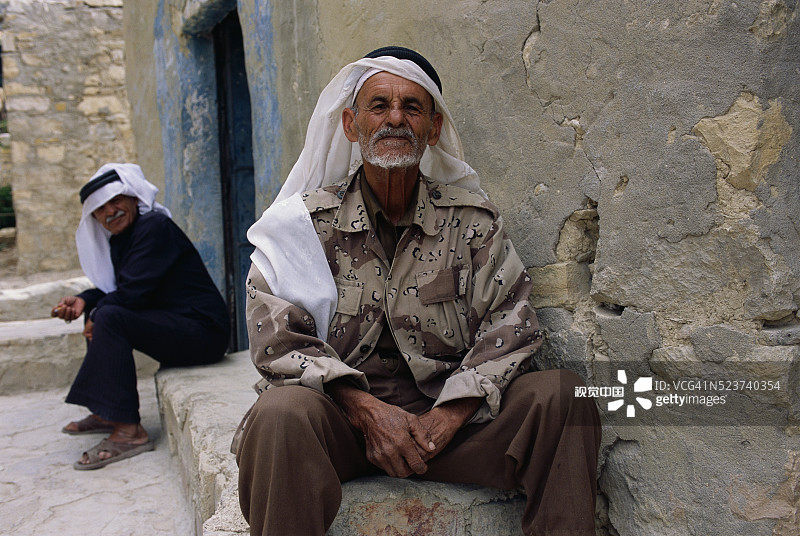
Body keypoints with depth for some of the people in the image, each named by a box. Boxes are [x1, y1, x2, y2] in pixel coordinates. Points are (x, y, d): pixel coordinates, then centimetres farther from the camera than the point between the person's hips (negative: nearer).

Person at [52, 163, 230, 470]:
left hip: (203, 332, -11)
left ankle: (128, 430, -26)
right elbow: (115, 288, 18)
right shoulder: (121, 238, 15)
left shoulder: (154, 226, -14)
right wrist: (84, 301, -1)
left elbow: (133, 292, -20)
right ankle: (106, 414, 20)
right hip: (174, 326, 11)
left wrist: (98, 315, -5)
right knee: (98, 310, 20)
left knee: (109, 316, -25)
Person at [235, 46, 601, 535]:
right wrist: (367, 410, -17)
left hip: (448, 417, 2)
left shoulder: (473, 220, 6)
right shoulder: (306, 221, 1)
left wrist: (448, 416, -16)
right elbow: (275, 341, -6)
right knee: (282, 414, -34)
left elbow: (508, 327, -1)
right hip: (341, 415, -1)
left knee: (561, 394, -19)